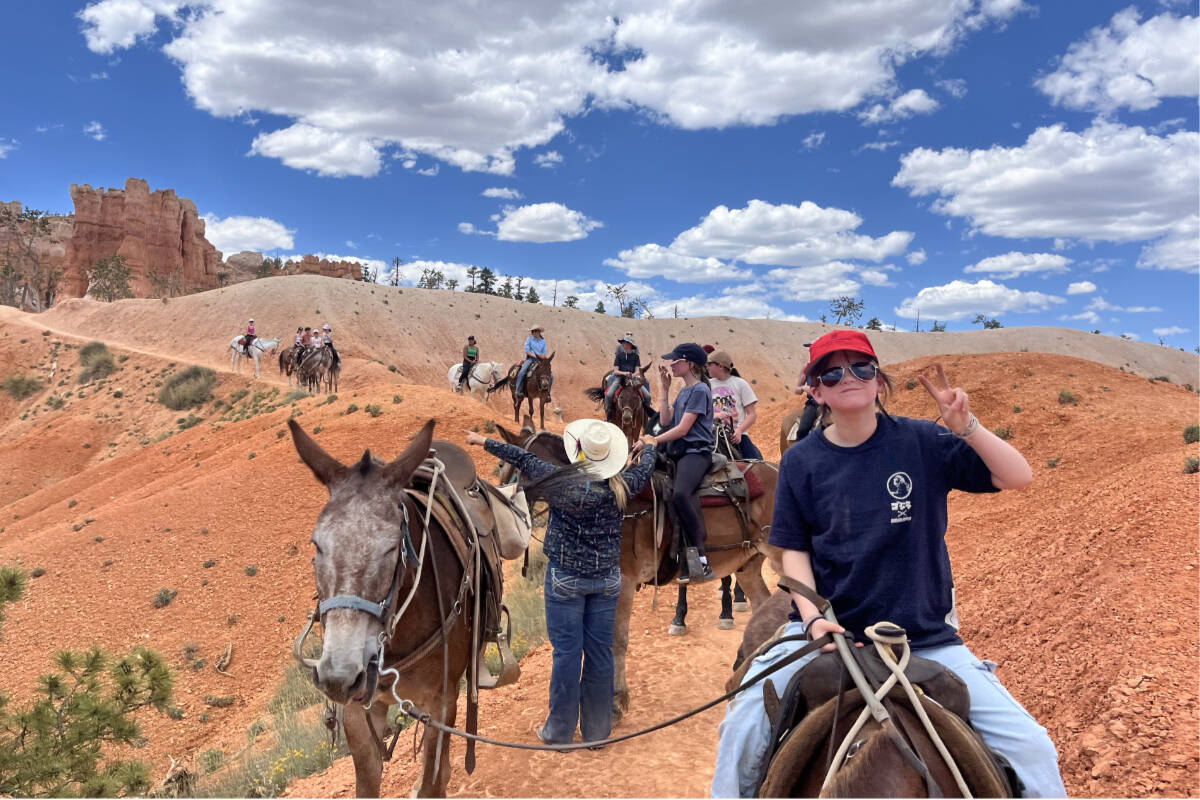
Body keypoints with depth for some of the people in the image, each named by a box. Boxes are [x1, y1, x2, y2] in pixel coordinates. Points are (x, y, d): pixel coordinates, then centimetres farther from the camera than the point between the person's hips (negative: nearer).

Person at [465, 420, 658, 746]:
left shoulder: (561, 482, -17)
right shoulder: (620, 487, -8)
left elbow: (521, 458, -5)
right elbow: (644, 469, 13)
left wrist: (482, 441, 7)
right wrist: (649, 446, 35)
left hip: (566, 579, -3)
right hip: (607, 579, 3)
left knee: (567, 651, 5)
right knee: (600, 650, 10)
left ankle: (560, 730, 16)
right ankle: (597, 730, 22)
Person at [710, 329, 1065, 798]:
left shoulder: (922, 442, -3)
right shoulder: (801, 461, 0)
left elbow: (1019, 477, -6)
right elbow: (794, 551, 3)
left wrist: (965, 427, -21)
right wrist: (812, 618, -12)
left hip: (925, 635, 0)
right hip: (827, 630, 0)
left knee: (1032, 750, -7)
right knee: (744, 725, -17)